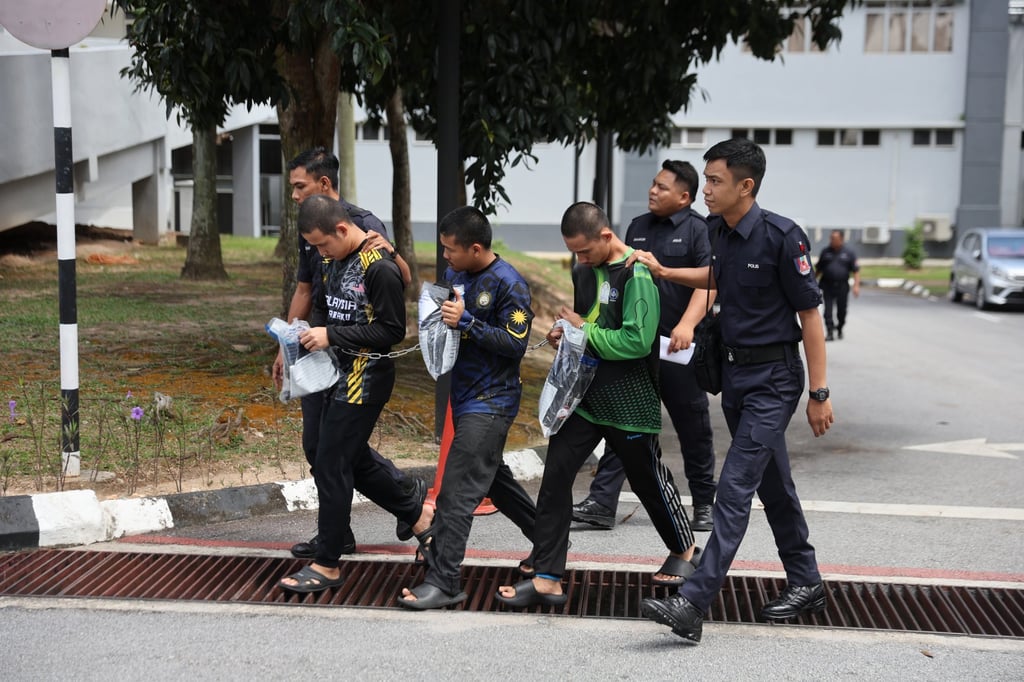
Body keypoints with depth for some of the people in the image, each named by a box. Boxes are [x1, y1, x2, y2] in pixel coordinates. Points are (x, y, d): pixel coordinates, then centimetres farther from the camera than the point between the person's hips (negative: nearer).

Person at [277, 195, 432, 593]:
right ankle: (417, 513, 35)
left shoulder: (379, 268, -19)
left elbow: (392, 331, -19)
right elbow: (324, 306, 21)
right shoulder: (338, 261, 8)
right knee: (353, 460, 18)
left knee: (331, 467, -5)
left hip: (367, 378, -9)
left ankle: (327, 566, 6)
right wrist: (310, 331, -1)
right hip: (341, 374, 9)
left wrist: (332, 335, -21)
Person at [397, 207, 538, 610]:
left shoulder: (509, 285, -15)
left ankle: (443, 583, -6)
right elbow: (446, 320, 18)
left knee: (457, 493, -11)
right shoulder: (455, 273, 7)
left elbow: (515, 344, -17)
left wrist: (467, 321, -23)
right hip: (464, 395, 9)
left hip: (490, 402, -9)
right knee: (493, 478, 21)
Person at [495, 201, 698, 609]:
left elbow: (638, 341, -26)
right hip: (584, 394, 7)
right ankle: (546, 579, -1)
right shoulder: (583, 269, 7)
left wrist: (584, 331, -17)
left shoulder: (637, 274, -17)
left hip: (629, 402, -6)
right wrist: (565, 334, 1)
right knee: (555, 475, -5)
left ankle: (684, 551, 38)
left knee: (648, 480, 11)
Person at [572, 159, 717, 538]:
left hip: (679, 349, -5)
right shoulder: (638, 227, 14)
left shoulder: (699, 230, -4)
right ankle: (602, 502, 1)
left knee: (693, 428, 7)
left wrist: (687, 325, -30)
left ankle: (704, 504, 21)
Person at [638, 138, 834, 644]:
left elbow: (809, 314, -15)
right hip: (735, 371, 8)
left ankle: (692, 605, -17)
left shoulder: (781, 236, -18)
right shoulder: (719, 231, 4)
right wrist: (662, 271, 15)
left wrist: (819, 393, -15)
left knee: (734, 487, -13)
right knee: (772, 484, 17)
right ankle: (805, 583, 32)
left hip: (774, 379, -8)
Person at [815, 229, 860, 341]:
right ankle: (830, 332, -6)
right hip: (827, 286, 1)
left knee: (841, 311, 8)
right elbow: (818, 269, 13)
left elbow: (856, 270, 1)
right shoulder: (826, 252, 7)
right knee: (828, 310, -7)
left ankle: (839, 329, 31)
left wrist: (856, 285, -9)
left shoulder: (849, 252, 2)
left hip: (842, 286, -1)